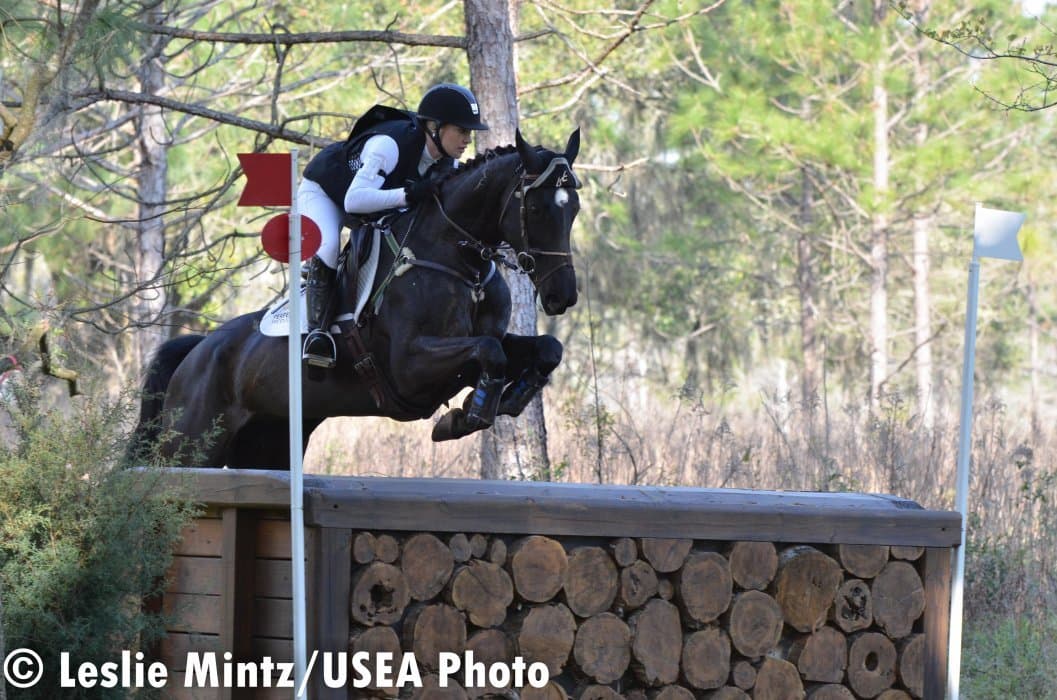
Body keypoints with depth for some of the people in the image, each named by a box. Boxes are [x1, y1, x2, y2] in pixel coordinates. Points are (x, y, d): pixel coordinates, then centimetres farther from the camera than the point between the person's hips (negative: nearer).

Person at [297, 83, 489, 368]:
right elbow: (354, 200, -50)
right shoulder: (389, 144, -42)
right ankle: (317, 328, -31)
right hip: (323, 191, -8)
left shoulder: (447, 162, -18)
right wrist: (409, 194, -57)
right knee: (328, 246, -34)